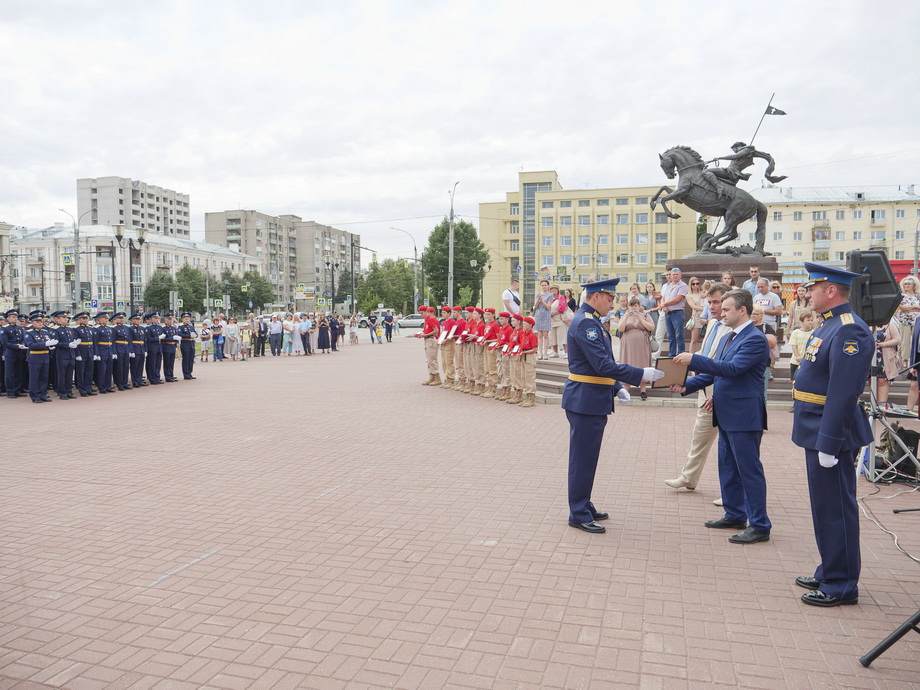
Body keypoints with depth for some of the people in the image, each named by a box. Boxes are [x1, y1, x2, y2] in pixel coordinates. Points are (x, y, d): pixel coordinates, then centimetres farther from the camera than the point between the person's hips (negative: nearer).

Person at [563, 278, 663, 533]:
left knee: (586, 457, 18)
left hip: (592, 400, 10)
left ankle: (583, 506, 29)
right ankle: (579, 515, 9)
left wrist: (617, 387, 11)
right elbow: (604, 365, -25)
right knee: (582, 458, -1)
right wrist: (641, 374, -22)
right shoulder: (585, 323, -18)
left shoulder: (590, 320, 15)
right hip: (585, 401, -10)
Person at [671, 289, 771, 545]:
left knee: (749, 470, -2)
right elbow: (714, 371, 16)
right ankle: (735, 515, 31)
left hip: (744, 415, -10)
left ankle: (760, 526, 8)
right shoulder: (729, 338, 14)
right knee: (728, 467, 17)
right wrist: (686, 386, 3)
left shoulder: (755, 339, -15)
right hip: (727, 415, 10)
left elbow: (732, 368, -26)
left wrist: (694, 359, -28)